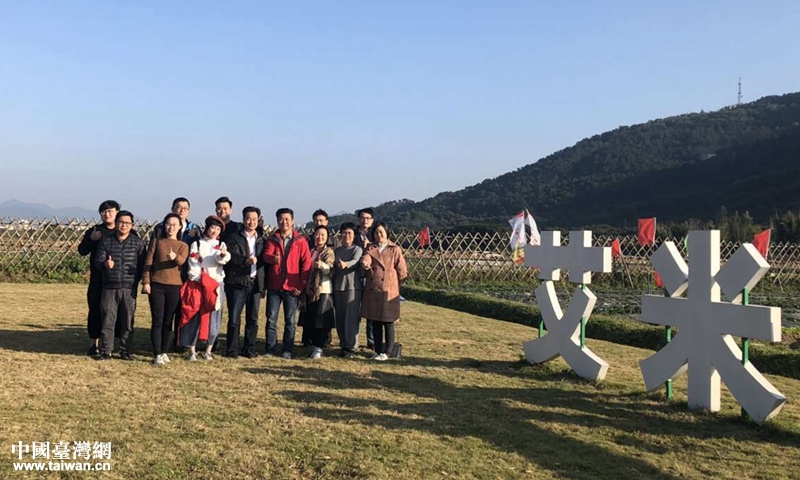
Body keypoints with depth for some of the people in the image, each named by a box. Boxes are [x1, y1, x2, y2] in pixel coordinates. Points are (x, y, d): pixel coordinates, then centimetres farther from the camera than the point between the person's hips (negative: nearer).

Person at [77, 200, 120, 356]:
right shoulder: (94, 231, 9)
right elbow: (82, 251, 2)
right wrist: (91, 239, -15)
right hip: (98, 279, 1)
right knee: (95, 310, 4)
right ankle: (95, 343, 14)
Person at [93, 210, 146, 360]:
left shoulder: (138, 242, 4)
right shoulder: (106, 241, 6)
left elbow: (142, 264, 5)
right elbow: (97, 262, 2)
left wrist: (136, 280, -4)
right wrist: (105, 264, -20)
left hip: (129, 288, 0)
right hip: (109, 287, 0)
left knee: (128, 321, 4)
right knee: (108, 320, 1)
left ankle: (125, 351, 13)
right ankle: (105, 351, 10)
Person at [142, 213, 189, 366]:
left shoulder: (183, 246, 8)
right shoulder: (156, 242, 8)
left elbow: (182, 261, -13)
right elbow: (148, 262, 3)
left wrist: (175, 257, -36)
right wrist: (146, 282, -7)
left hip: (174, 287, 1)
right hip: (156, 285, -1)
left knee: (168, 321, 6)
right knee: (157, 321, -3)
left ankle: (164, 352, 17)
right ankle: (157, 354, -2)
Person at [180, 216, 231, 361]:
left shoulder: (221, 245, 10)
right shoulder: (196, 244, 5)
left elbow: (224, 259, -12)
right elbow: (193, 265, 0)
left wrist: (223, 254, -34)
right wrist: (198, 281, -12)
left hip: (216, 285, 2)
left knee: (214, 317, 2)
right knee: (195, 316, -3)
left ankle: (208, 350, 11)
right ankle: (192, 350, 3)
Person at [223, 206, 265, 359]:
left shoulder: (261, 240, 15)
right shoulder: (234, 238, 3)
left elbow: (264, 260, 12)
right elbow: (234, 255, -14)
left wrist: (264, 283, 4)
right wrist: (247, 260, -34)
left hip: (255, 282, 3)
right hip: (238, 282, -3)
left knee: (253, 319, 6)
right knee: (234, 318, -2)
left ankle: (249, 349, 14)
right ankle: (232, 350, 5)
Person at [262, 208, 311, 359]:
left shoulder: (300, 240, 2)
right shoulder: (272, 239, 6)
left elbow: (306, 263, 0)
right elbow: (266, 255, -10)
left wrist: (301, 284, -6)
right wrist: (273, 258, -34)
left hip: (292, 287, -1)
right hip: (274, 285, 1)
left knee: (290, 320, 5)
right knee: (271, 319, 3)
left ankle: (287, 350, 12)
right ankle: (271, 348, 12)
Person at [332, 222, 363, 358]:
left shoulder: (357, 249, -1)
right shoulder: (337, 251, 15)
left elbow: (355, 261, -21)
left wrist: (345, 264, -42)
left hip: (352, 287, -5)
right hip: (338, 287, 5)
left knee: (351, 318, -7)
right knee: (340, 318, 7)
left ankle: (351, 347, 0)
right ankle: (343, 344, 18)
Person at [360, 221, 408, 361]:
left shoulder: (395, 250, -1)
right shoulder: (370, 249, 8)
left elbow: (402, 271, 2)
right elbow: (365, 261, -12)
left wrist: (394, 284, 7)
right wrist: (365, 263, -34)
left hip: (389, 292, -3)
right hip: (372, 291, 3)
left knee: (388, 324, 2)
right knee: (375, 323, 9)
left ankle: (386, 352, 10)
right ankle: (378, 351, 18)